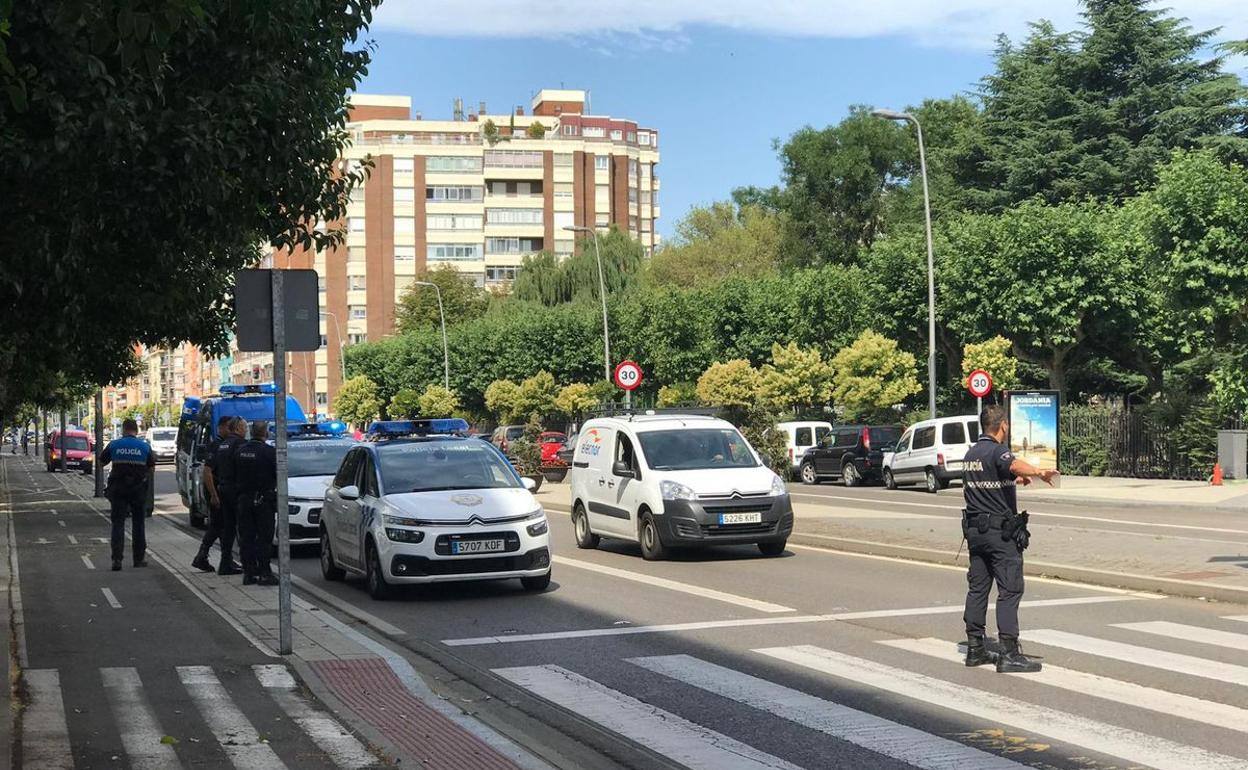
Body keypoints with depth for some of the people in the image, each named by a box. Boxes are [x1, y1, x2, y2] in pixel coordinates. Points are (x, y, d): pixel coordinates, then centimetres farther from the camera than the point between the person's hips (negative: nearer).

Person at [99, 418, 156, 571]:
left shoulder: (114, 445, -3)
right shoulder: (145, 446, -2)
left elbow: (101, 462, 8)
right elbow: (151, 467, 3)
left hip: (118, 489, -1)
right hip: (138, 489, 1)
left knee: (118, 523, 0)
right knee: (138, 524, 12)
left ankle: (117, 559, -13)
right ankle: (139, 559, 15)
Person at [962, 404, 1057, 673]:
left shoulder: (971, 454, 15)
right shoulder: (997, 451, -12)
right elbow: (1015, 464, -36)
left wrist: (1013, 479, 45)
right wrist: (1038, 472, -52)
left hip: (974, 528, 8)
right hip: (1001, 530, -8)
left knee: (977, 587, 11)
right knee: (1010, 589, -7)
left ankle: (975, 648, 12)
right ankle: (1009, 653, -11)